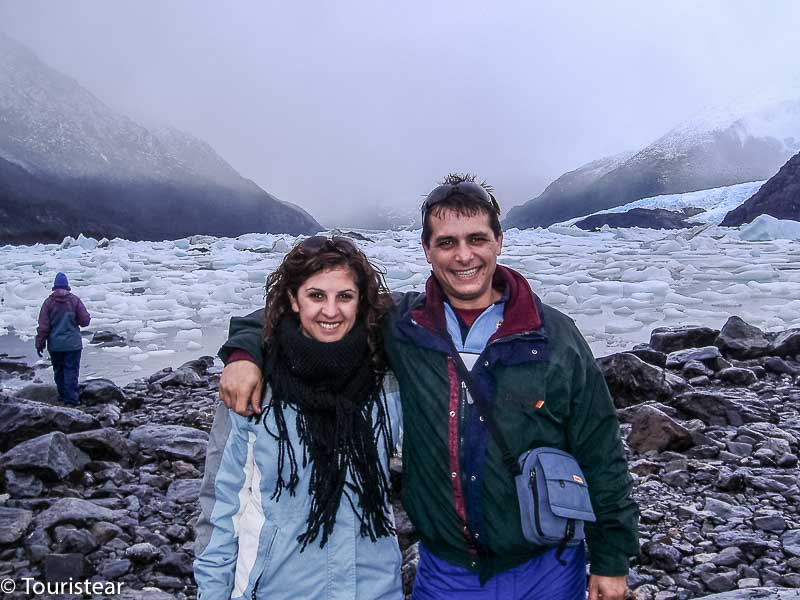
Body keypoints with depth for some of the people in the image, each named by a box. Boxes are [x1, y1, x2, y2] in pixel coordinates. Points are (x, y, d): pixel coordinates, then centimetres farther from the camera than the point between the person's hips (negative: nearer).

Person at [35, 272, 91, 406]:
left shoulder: (49, 302, -5)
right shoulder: (74, 300, -8)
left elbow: (43, 326, -5)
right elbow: (85, 321, -6)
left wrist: (40, 344, 3)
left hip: (55, 344, 2)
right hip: (72, 344, -2)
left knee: (58, 370, 16)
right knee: (71, 370, 1)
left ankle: (62, 394, 25)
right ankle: (71, 398, -4)